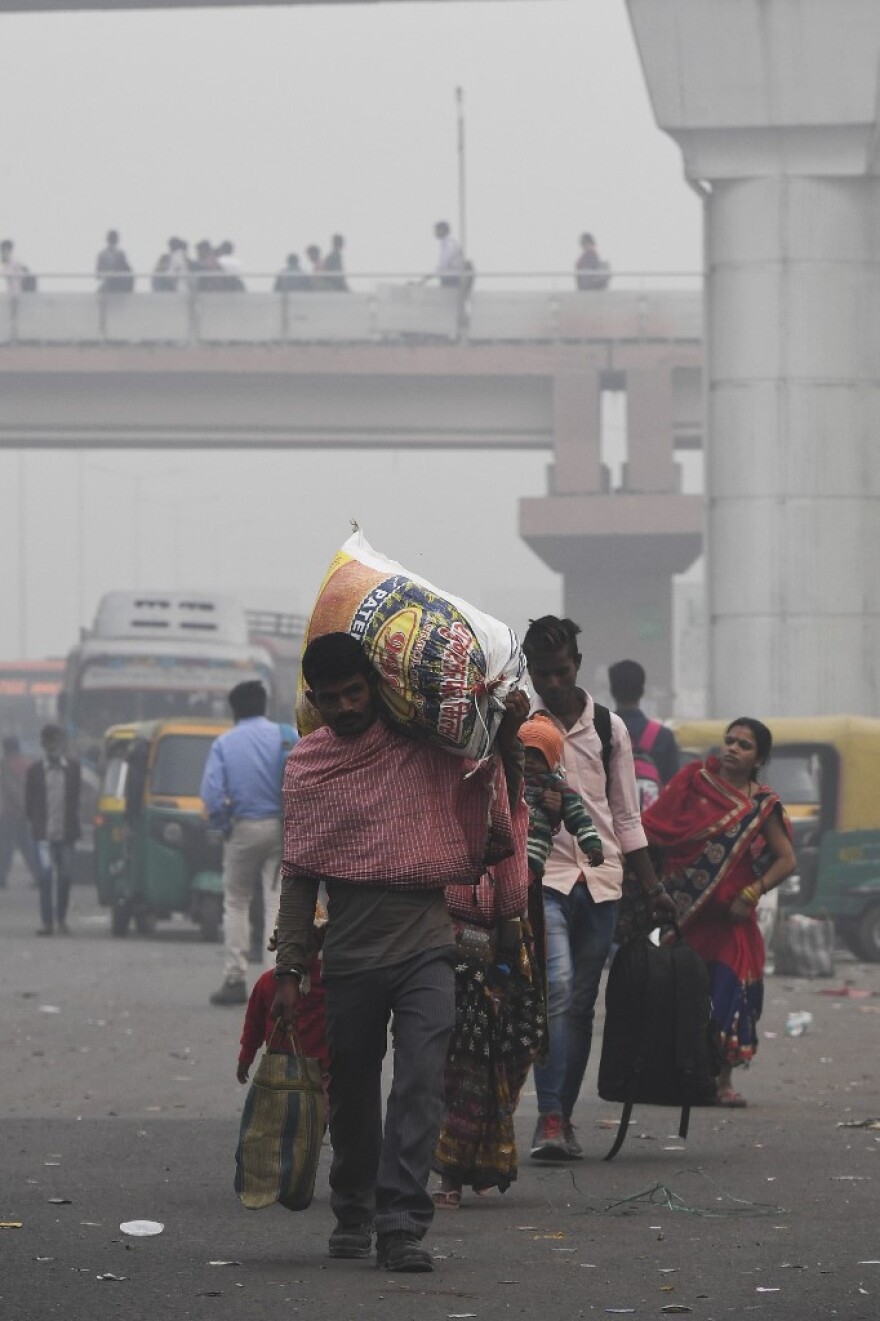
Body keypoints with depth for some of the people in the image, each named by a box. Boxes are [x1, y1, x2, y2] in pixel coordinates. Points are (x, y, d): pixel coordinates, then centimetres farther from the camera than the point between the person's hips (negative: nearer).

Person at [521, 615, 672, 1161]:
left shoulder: (609, 727, 9)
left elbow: (627, 816, 14)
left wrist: (652, 886, 10)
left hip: (600, 880, 3)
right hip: (542, 875, -3)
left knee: (581, 1005, 6)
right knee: (556, 987, -20)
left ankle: (564, 1117, 15)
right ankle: (550, 1118, -21)